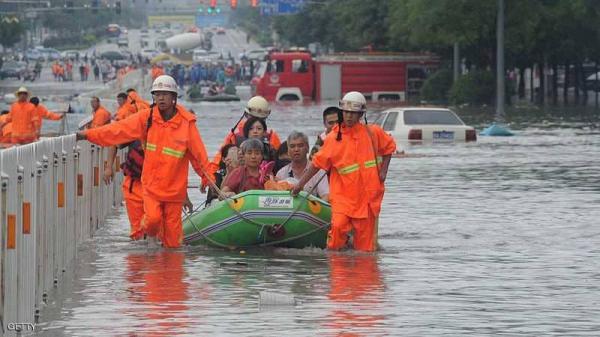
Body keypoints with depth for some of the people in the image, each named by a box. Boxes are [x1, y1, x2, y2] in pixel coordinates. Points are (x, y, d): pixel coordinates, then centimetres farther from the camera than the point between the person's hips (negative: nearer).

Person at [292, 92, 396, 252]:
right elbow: (318, 162, 2)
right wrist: (301, 184, -2)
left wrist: (383, 171, 8)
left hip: (367, 195, 2)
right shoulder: (333, 138, -1)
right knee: (339, 225, -24)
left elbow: (389, 147, 20)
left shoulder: (373, 133, 4)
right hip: (343, 194, -2)